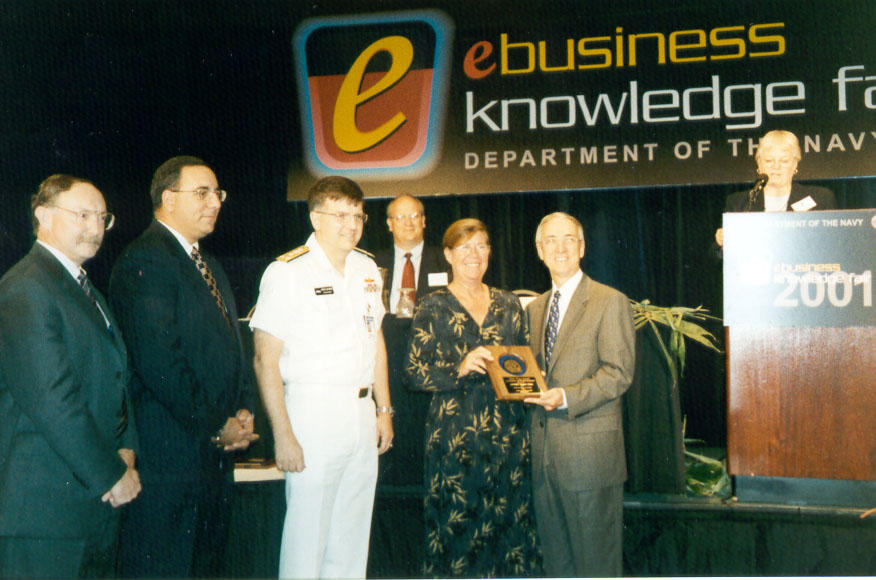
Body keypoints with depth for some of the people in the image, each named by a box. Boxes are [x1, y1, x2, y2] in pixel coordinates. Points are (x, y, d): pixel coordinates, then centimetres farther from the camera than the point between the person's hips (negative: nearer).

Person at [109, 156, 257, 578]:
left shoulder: (208, 265, 19)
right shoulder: (143, 261, -12)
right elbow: (159, 362, -21)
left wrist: (243, 411, 5)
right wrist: (215, 427, -14)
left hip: (218, 448, 9)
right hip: (169, 455, -9)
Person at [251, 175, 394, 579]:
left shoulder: (367, 269, 10)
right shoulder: (287, 273, -11)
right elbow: (265, 360, -12)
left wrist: (384, 409, 17)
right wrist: (283, 435, -16)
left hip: (362, 411, 7)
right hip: (313, 413, -6)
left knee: (353, 530, 13)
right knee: (307, 531, -2)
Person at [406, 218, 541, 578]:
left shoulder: (508, 305, 13)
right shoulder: (433, 308, 2)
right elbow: (415, 373, -5)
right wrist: (460, 369, -19)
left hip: (507, 432, 3)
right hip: (455, 434, -3)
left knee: (510, 521, 4)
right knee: (458, 524, -2)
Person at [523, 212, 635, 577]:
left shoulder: (610, 302, -5)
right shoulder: (535, 308, 16)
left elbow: (619, 372, -12)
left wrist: (567, 397, -22)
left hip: (590, 449, -6)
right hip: (544, 449, 6)